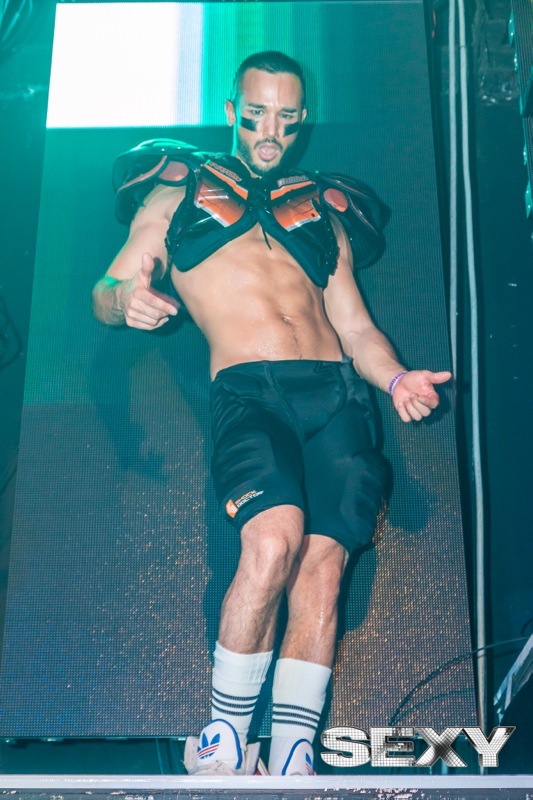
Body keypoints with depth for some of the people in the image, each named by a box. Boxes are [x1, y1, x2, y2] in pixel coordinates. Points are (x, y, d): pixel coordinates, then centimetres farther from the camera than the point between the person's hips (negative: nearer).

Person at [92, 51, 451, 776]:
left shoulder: (323, 210, 28)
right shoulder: (178, 191, 22)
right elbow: (107, 292, 15)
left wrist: (396, 378, 0)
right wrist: (125, 298, -10)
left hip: (337, 391, 3)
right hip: (248, 390, -3)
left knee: (323, 562, -12)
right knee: (274, 540, -26)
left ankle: (291, 758, -4)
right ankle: (224, 740, -9)